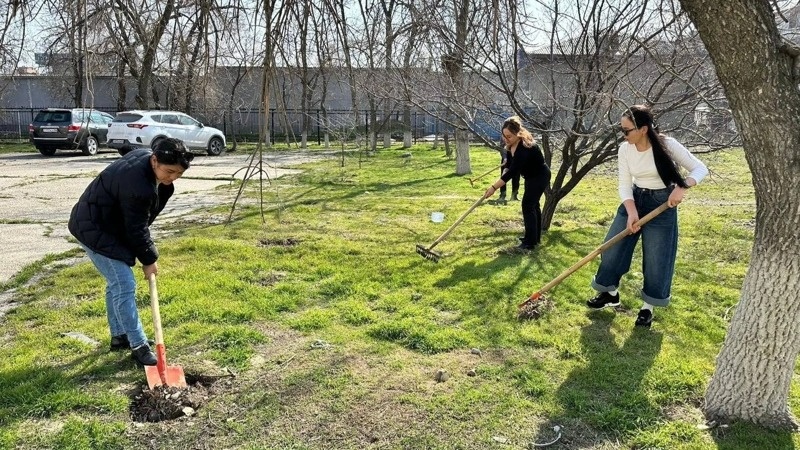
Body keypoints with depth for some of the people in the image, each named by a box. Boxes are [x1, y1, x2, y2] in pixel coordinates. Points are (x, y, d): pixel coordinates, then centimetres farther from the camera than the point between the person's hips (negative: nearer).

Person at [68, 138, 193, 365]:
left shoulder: (145, 156, -6)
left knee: (116, 283, 17)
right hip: (95, 230, -10)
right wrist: (149, 259, -9)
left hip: (107, 223, 10)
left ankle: (119, 335, 30)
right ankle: (138, 345, -2)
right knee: (124, 285, -10)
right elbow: (137, 229, -23)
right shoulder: (138, 186, -34)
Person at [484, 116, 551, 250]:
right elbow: (510, 166, 2)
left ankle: (530, 242, -7)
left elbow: (513, 171, -39)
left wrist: (494, 187, -41)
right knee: (533, 205, 16)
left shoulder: (525, 147, -35)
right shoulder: (511, 144, -8)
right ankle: (535, 237, 28)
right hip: (531, 177, 10)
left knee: (528, 206, -11)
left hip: (540, 177, -10)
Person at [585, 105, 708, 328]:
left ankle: (648, 307, 19)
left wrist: (682, 187, -33)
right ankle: (611, 293, 26)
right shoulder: (625, 150, -8)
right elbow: (624, 185, -7)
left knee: (656, 259, 1)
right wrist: (631, 212, -22)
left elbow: (700, 168, -14)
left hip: (662, 204, -4)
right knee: (612, 249, 5)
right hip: (634, 200, 4)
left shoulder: (668, 145, -19)